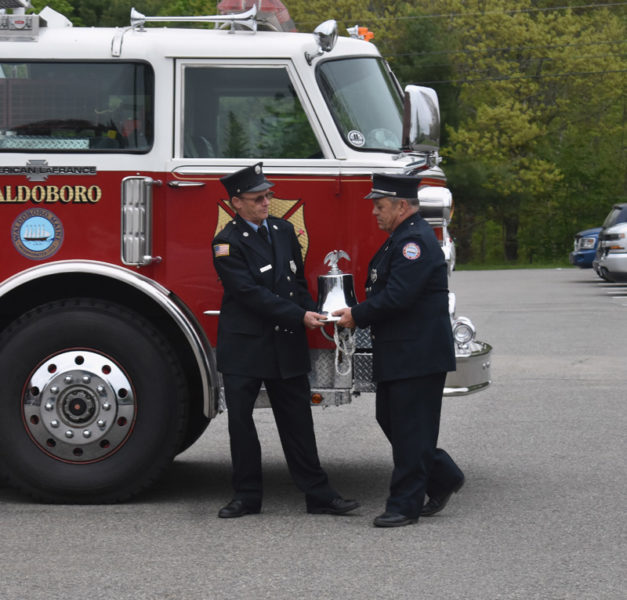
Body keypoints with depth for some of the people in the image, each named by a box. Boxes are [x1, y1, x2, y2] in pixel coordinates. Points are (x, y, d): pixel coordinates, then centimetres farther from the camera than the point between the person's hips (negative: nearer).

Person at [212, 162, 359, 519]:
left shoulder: (284, 231, 10)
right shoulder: (228, 243, -10)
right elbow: (251, 293, -18)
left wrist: (311, 315, 1)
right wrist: (300, 316, -20)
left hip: (287, 344, 4)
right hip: (244, 346, -4)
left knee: (297, 421, 6)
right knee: (240, 421, 3)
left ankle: (319, 496, 8)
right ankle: (247, 496, 14)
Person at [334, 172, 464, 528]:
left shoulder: (416, 240, -18)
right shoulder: (401, 238, 17)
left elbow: (397, 296, -25)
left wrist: (358, 316, -14)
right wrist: (358, 315, 8)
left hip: (419, 355, -11)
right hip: (398, 354, 11)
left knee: (410, 428, -5)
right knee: (391, 420, 14)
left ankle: (406, 504, 1)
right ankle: (443, 477, 24)